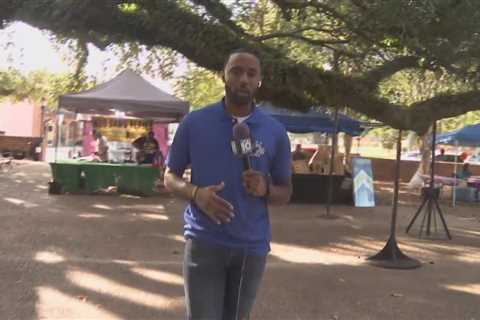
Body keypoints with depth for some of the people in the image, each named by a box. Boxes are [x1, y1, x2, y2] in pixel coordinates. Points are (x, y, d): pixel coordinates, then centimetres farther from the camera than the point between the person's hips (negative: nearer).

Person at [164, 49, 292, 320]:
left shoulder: (275, 132, 0)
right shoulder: (195, 122, -3)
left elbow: (286, 192, 8)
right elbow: (171, 176, 4)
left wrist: (266, 189, -16)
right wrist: (196, 193, -17)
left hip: (252, 246, 2)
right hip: (204, 243, -2)